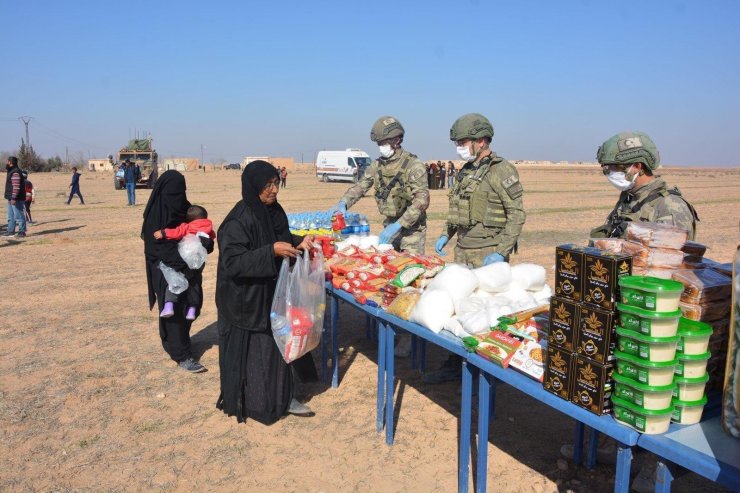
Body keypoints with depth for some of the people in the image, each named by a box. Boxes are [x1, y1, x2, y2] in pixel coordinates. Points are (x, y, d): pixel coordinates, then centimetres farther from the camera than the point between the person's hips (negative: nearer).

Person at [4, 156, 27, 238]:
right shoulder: (11, 171, 17)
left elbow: (16, 186, -24)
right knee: (11, 216, 17)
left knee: (18, 216, -8)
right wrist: (10, 198, 22)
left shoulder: (15, 172, -17)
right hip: (11, 198, 11)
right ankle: (11, 231, 26)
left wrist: (14, 198, -27)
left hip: (17, 199, -11)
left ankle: (22, 232, -4)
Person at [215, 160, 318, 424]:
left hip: (273, 293, 8)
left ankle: (283, 397, 30)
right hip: (246, 299, -8)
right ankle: (251, 403, 24)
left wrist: (299, 242, -3)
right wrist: (271, 252, -32)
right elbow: (232, 262, -26)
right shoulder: (238, 221, -22)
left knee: (280, 341, 14)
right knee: (250, 351, 6)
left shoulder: (274, 211, 2)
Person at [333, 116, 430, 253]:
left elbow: (422, 200, -24)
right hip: (389, 227, 6)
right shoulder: (377, 165, 3)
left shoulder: (414, 165, -17)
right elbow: (360, 186, 8)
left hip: (412, 230, -5)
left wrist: (398, 225, -32)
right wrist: (343, 203, -13)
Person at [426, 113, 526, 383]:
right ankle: (455, 365, 21)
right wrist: (445, 235, 16)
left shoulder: (502, 171, -10)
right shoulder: (466, 171, 15)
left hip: (488, 254, -8)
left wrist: (501, 252, -18)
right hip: (463, 251, 8)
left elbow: (517, 214, -13)